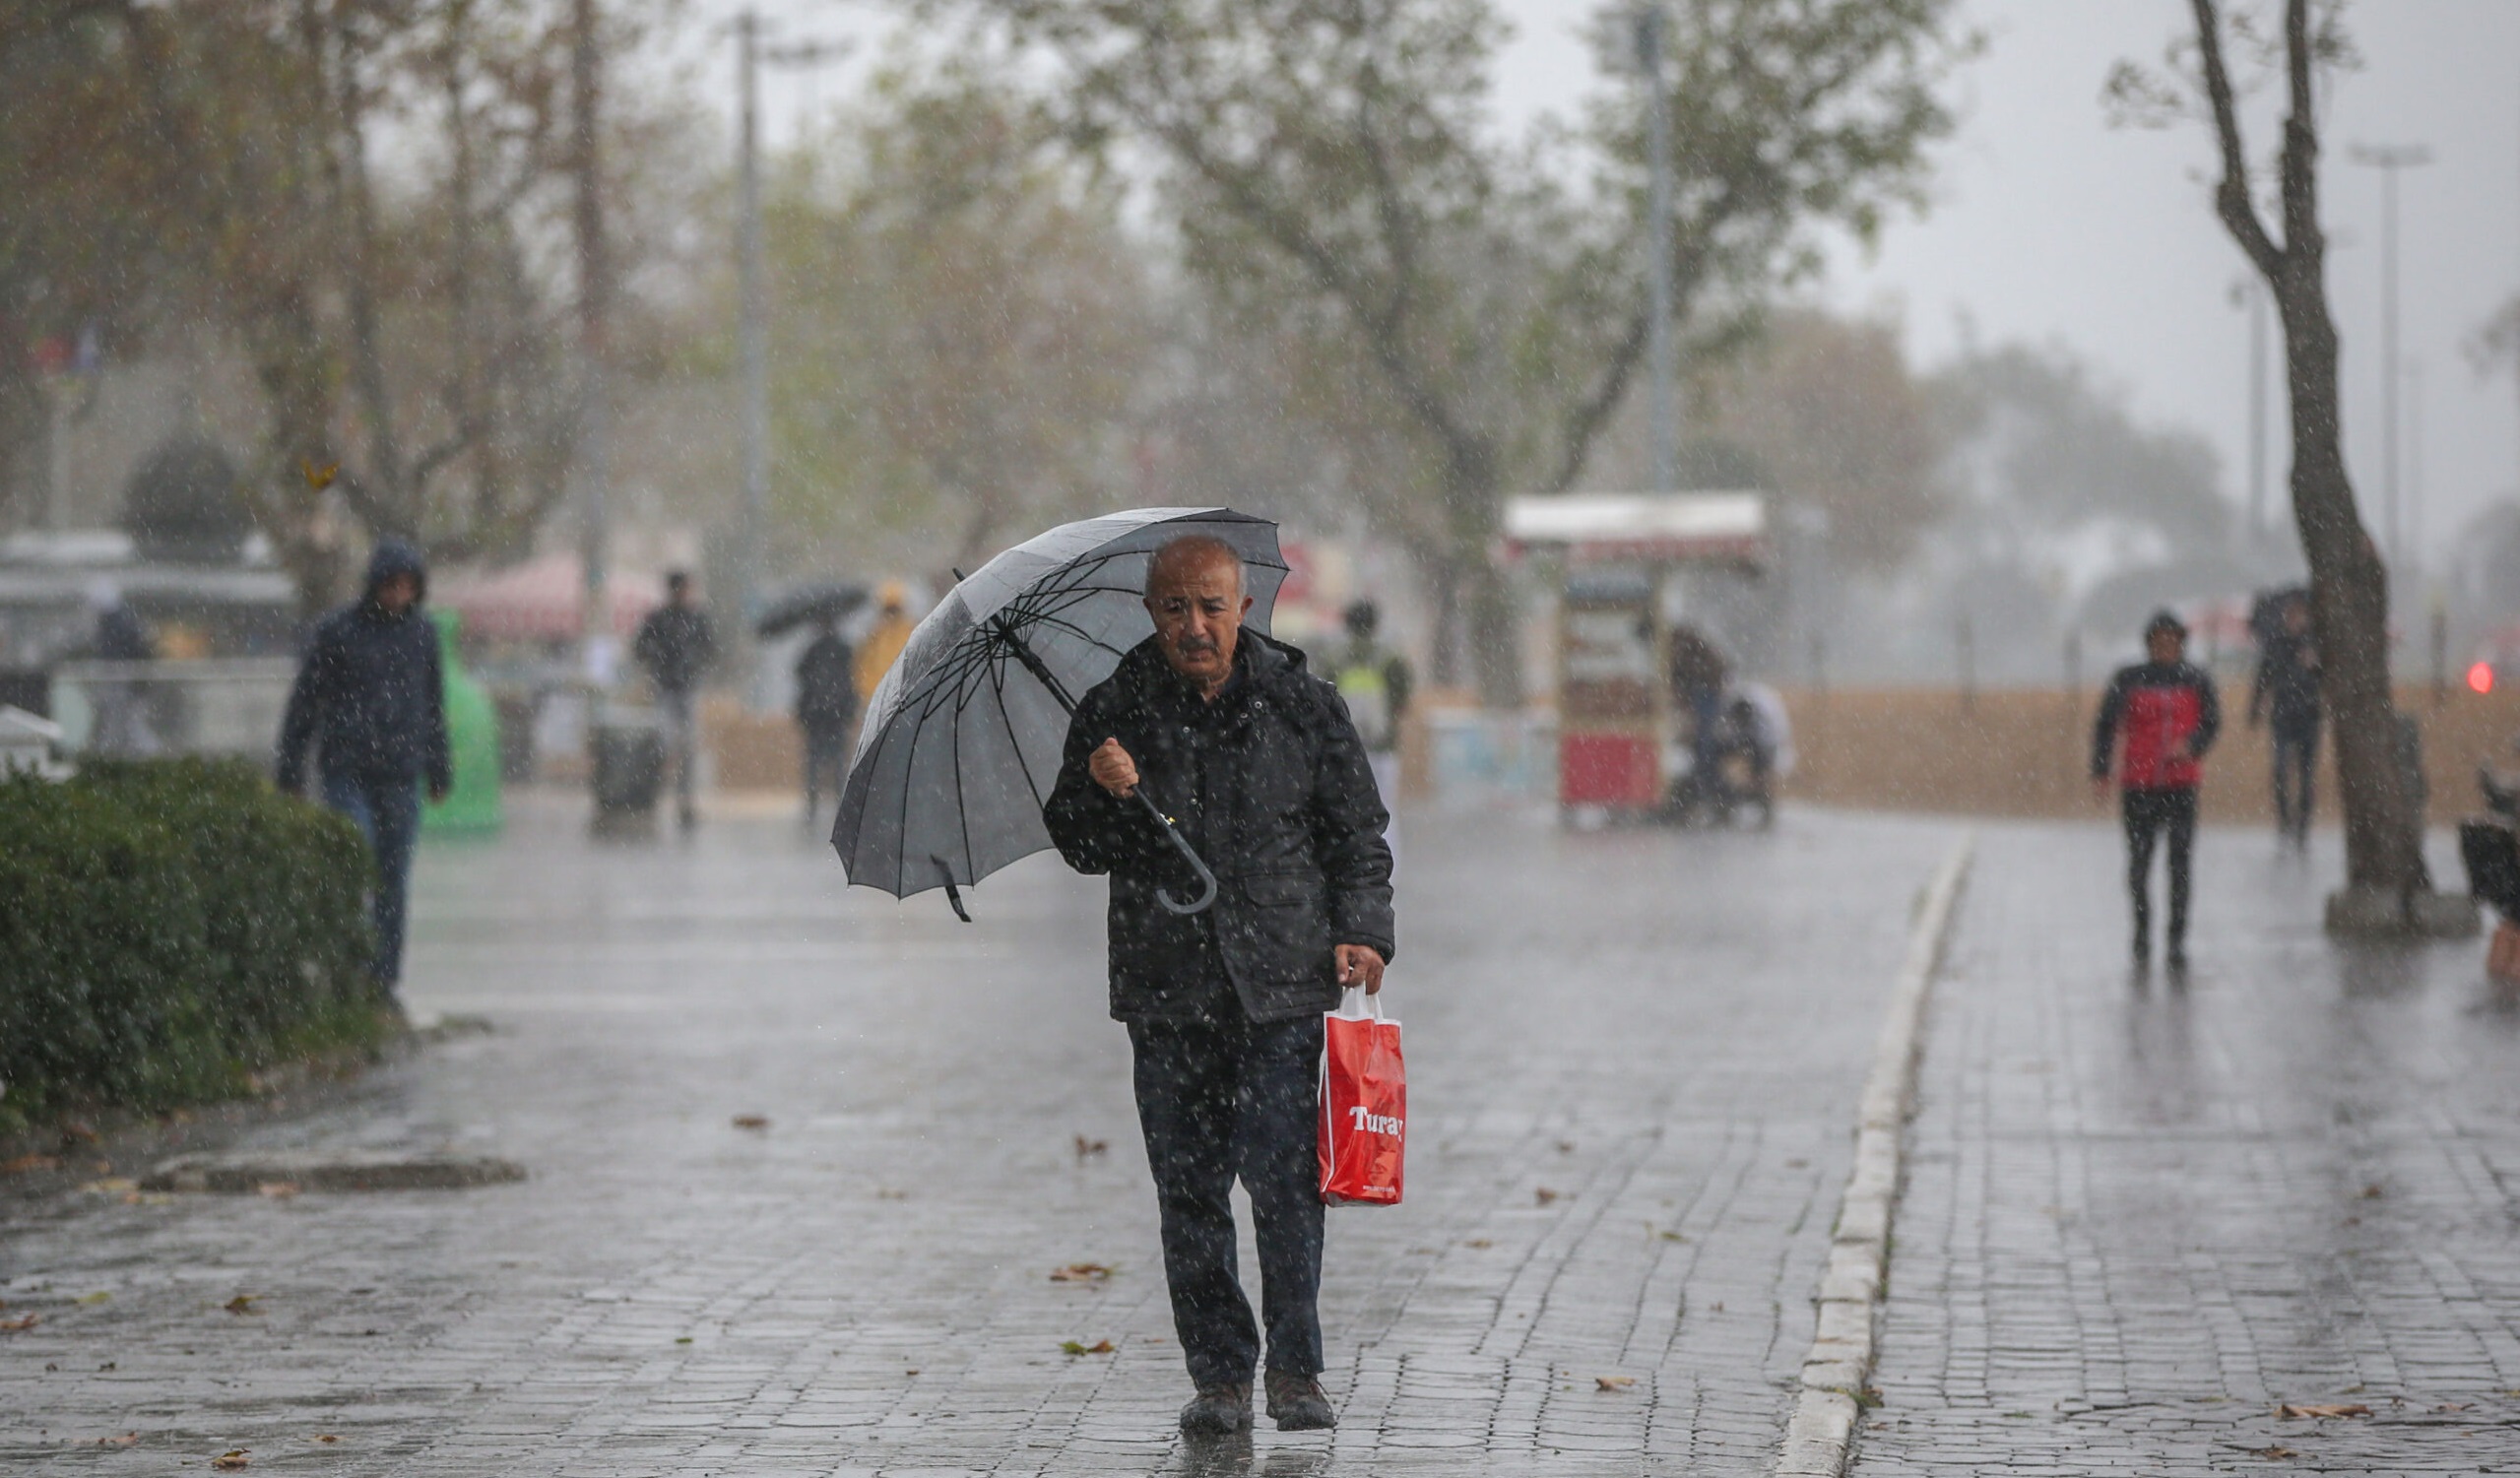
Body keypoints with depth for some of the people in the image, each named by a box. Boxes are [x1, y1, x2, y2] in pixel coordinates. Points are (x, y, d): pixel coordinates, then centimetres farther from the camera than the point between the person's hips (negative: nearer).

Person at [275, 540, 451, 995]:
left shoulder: (422, 633, 8)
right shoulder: (338, 631, -3)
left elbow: (434, 704, 18)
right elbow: (304, 701, 1)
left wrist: (440, 770, 17)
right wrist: (291, 769, -2)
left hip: (401, 776, 3)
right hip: (347, 773, -3)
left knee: (394, 882, 4)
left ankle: (385, 979, 11)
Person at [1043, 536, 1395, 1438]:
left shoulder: (1302, 705, 5)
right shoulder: (1115, 713, 6)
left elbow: (1357, 832, 11)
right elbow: (1079, 848, 10)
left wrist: (1360, 932, -1)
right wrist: (1100, 793, -11)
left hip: (1282, 987, -1)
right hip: (1166, 990, 2)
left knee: (1283, 1180, -9)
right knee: (1189, 1189, 2)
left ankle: (1296, 1371, 2)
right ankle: (1218, 1373, 12)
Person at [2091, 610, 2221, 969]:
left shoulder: (2196, 680, 4)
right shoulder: (2129, 680, 1)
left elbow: (2212, 723, 5)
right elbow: (2106, 724, 2)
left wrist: (2190, 746, -16)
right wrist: (2100, 773, -7)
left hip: (2181, 784, 0)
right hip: (2138, 784, 0)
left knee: (2180, 864, -4)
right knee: (2139, 861, 5)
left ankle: (2177, 940, 1)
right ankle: (2142, 933, 22)